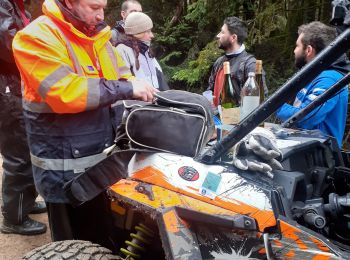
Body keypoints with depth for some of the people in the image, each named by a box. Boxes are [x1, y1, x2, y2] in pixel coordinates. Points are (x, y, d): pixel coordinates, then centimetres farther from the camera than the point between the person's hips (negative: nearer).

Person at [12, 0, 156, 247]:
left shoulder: (97, 37, 10)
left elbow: (121, 76, 12)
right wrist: (126, 89, -26)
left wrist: (141, 90, -10)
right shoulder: (36, 37, -15)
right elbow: (63, 92, -27)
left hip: (102, 158, 7)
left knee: (102, 236, 22)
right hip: (64, 168, -7)